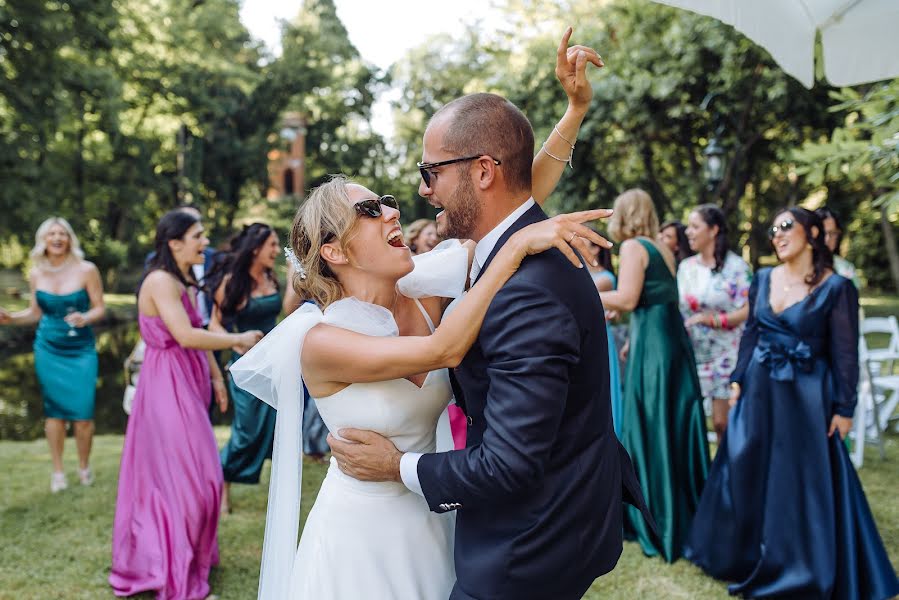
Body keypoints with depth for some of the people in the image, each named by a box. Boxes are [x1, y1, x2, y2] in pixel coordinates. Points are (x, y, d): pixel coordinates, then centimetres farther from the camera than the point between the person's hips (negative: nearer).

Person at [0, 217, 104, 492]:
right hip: (48, 349, 3)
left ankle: (84, 467, 17)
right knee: (54, 410, 5)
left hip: (81, 349, -2)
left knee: (83, 411, -5)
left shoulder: (86, 270, -9)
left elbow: (100, 308, -5)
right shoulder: (36, 275, 2)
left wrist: (85, 318, -25)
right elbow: (36, 313, 12)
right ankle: (58, 471, 16)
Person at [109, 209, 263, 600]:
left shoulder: (185, 282, 14)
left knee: (170, 474, 17)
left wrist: (215, 377, 15)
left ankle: (167, 557, 30)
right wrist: (238, 340, -19)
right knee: (183, 475, -3)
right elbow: (186, 336, -27)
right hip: (167, 384, -9)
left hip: (186, 384, 9)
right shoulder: (161, 280, -18)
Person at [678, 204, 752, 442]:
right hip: (691, 355, 5)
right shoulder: (686, 267, 9)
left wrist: (709, 319, -19)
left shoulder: (736, 267, -7)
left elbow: (748, 311, -12)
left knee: (723, 423, -2)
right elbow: (676, 309, 11)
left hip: (725, 356, -4)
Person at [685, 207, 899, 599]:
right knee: (748, 472, 11)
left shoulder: (835, 287, -10)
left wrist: (843, 408, -10)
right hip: (760, 389, 5)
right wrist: (738, 379, 7)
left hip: (807, 393, -5)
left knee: (804, 479, 3)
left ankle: (802, 568, 20)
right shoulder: (763, 280, 4)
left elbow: (845, 354, -9)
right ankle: (749, 556, 30)